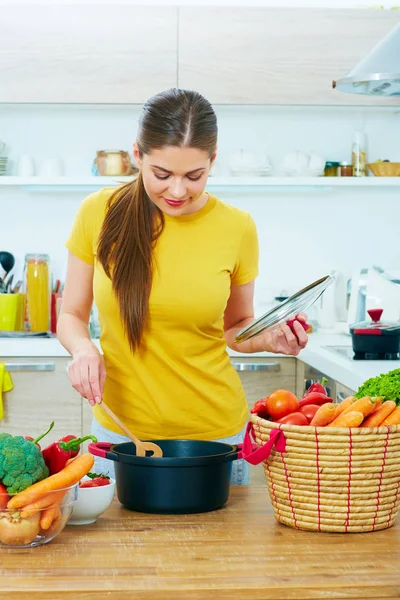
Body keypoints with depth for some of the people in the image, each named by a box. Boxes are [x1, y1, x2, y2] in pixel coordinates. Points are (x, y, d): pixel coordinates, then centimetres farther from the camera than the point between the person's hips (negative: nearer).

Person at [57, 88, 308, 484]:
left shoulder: (237, 228, -6)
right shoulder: (99, 213, -7)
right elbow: (72, 316, 4)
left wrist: (268, 339, -12)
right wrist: (83, 349, -17)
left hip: (213, 432, 0)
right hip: (121, 428, 0)